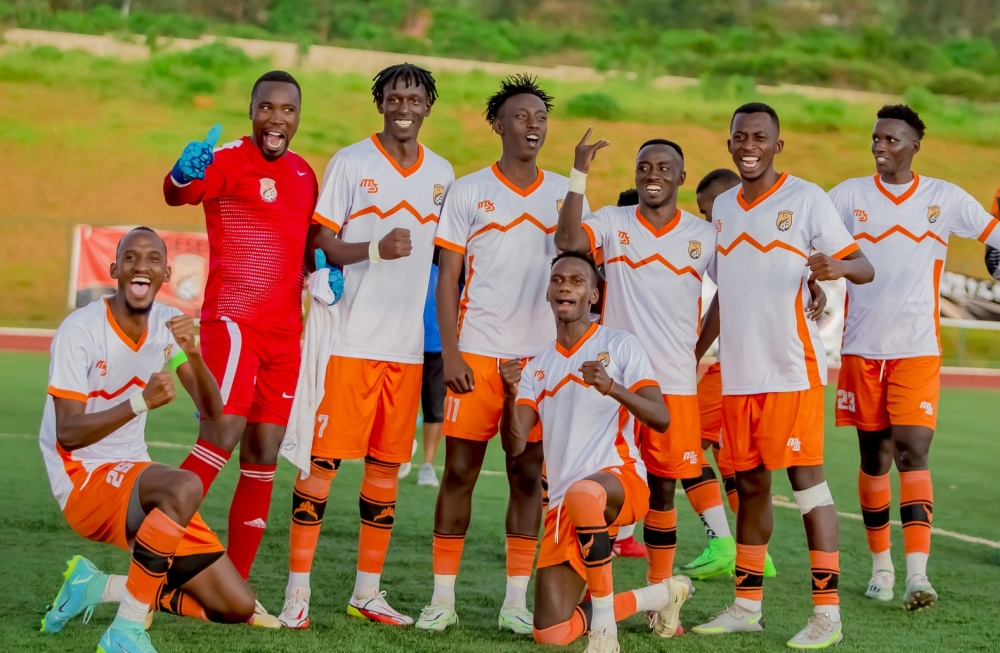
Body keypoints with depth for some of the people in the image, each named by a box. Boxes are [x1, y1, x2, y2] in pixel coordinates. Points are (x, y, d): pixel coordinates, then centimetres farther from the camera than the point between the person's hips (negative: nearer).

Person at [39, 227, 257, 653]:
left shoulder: (168, 324, 1)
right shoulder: (81, 330, -16)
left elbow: (212, 411, -5)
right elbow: (66, 433, -20)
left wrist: (193, 354, -24)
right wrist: (142, 401, -33)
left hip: (134, 482, 7)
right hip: (83, 481, -7)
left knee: (237, 607, 0)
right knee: (185, 486, -39)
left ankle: (100, 588, 11)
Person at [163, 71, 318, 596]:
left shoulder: (304, 174, 14)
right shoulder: (229, 159, -8)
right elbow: (177, 195, -27)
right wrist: (183, 174, -51)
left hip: (284, 333, 7)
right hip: (233, 321, -7)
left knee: (262, 461, 6)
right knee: (221, 438, -19)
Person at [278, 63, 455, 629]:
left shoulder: (442, 174, 12)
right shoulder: (351, 163, -2)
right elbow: (320, 242, -6)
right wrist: (376, 249, -21)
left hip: (409, 345, 5)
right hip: (350, 341, -4)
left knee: (387, 465, 8)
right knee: (325, 459, -5)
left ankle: (368, 591, 17)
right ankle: (299, 589, 1)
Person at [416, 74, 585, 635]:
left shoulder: (565, 193, 9)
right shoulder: (469, 191, 4)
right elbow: (448, 278, 1)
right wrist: (450, 352, -7)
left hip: (543, 355, 2)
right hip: (477, 353, -2)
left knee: (529, 474, 3)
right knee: (460, 468, -1)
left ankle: (516, 599, 10)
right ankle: (443, 597, 5)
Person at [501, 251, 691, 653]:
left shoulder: (621, 346, 2)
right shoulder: (538, 367, 15)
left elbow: (661, 420, -9)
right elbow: (514, 446, 4)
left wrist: (612, 387, -25)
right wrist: (510, 395, -15)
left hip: (620, 478, -5)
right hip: (563, 504, 5)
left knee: (583, 495, -44)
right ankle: (662, 594, 22)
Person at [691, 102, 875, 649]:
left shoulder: (806, 198, -4)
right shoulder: (723, 206, 13)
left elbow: (864, 268, -8)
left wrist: (837, 267, -30)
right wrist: (695, 351, 18)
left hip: (792, 368, -6)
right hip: (738, 373, 6)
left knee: (805, 477, -8)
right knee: (749, 484, 11)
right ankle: (747, 605, 19)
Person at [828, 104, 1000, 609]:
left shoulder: (943, 199, 2)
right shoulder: (849, 196, 3)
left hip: (917, 349, -1)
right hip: (861, 348, 1)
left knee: (912, 452, -12)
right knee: (874, 457, 8)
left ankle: (917, 574, -17)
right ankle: (881, 565, 21)